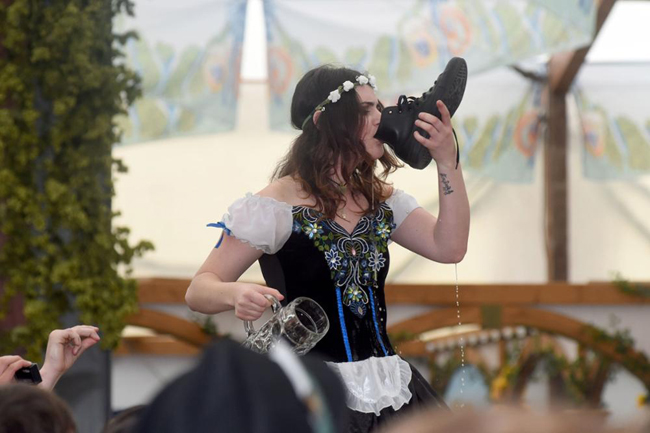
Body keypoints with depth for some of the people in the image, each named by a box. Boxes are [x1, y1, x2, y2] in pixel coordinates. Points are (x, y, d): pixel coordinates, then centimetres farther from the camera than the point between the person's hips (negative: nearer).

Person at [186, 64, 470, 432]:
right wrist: (234, 294, -32)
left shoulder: (381, 200, 12)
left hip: (385, 389, 6)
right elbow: (199, 289, -8)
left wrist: (447, 162, -5)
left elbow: (449, 247, 0)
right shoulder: (278, 205, -7)